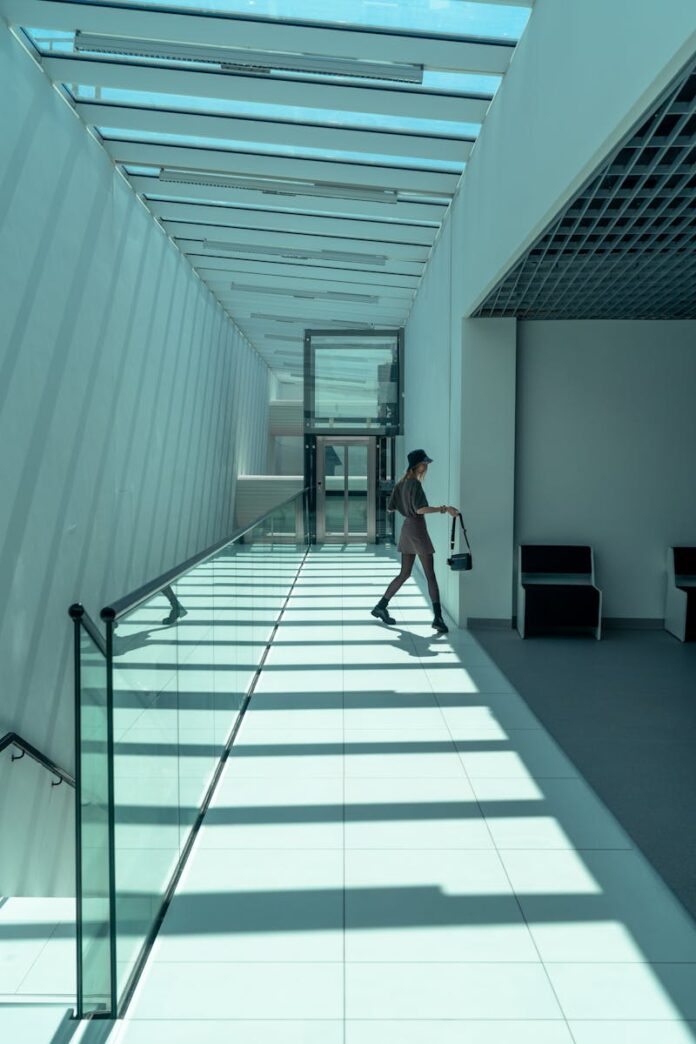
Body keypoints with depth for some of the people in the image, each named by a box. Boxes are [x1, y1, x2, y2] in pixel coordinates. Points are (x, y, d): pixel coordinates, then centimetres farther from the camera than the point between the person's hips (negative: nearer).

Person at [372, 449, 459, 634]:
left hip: (407, 528, 8)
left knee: (404, 573, 16)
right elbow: (420, 509, -27)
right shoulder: (415, 484, -15)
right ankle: (438, 617, -10)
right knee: (430, 575, -6)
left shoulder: (402, 483, 9)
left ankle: (381, 606, 18)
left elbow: (390, 508, 13)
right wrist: (444, 509, -28)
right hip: (417, 529, -8)